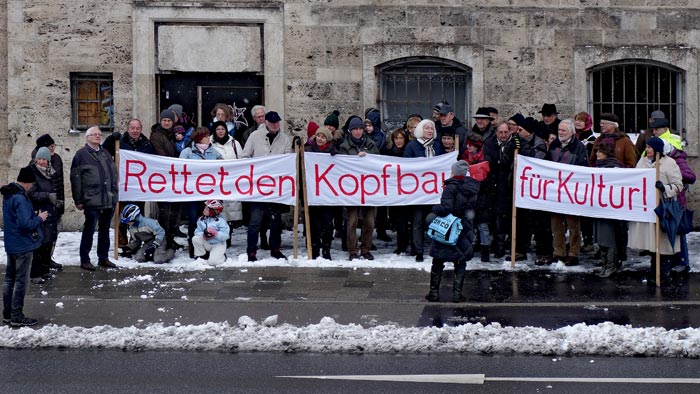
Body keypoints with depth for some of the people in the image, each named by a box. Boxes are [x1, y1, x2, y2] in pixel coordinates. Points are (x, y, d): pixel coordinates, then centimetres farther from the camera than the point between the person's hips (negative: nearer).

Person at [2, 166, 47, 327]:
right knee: (21, 280, -1)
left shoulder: (8, 195, 7)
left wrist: (35, 216, 9)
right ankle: (17, 317, 3)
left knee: (9, 278, 14)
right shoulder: (20, 198, -24)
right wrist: (39, 218, -12)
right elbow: (25, 224, -27)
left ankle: (7, 314, 21)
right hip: (23, 245, -9)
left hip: (11, 245, 9)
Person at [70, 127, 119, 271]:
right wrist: (78, 200, -9)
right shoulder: (81, 155, -3)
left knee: (105, 229, 14)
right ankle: (84, 260, 5)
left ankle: (103, 258, 23)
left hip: (109, 200, 6)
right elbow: (75, 179, -7)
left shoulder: (105, 154, 17)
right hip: (92, 200, -6)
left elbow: (113, 174, 20)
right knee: (89, 229, -2)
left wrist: (115, 194, 13)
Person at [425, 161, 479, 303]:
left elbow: (446, 208, -22)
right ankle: (457, 292, 6)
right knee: (460, 263, 13)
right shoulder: (472, 188, 2)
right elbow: (473, 207, 11)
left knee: (438, 261, 8)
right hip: (465, 230, 4)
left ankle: (434, 291, 10)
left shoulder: (452, 187, -16)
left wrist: (435, 210, -6)